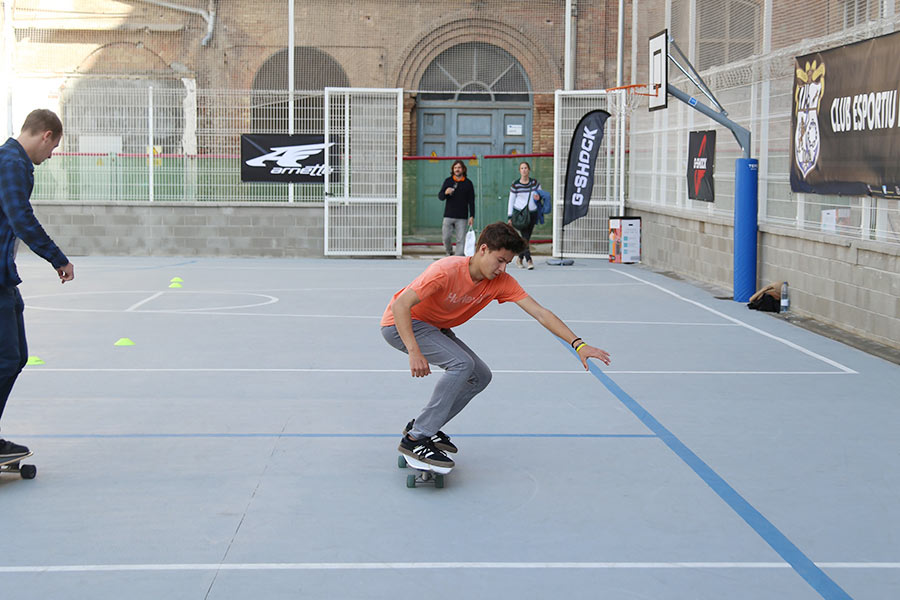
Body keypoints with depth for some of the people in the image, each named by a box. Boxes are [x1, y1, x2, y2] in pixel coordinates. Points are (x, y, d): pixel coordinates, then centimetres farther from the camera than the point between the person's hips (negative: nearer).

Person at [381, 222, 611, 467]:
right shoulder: (446, 270, -32)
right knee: (461, 363, -27)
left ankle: (422, 426, 13)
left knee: (480, 376, 1)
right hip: (401, 324, -8)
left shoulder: (501, 282, -13)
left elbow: (540, 313, -16)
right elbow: (400, 305, -33)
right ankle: (415, 439, -22)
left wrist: (578, 344, -25)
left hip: (435, 328, 8)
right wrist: (414, 352, -41)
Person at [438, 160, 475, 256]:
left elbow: (471, 201, 6)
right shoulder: (448, 181, 7)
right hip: (448, 215, 1)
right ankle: (449, 252, 24)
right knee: (446, 237, -3)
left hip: (461, 217, -1)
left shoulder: (468, 183, 5)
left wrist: (472, 216, 0)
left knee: (460, 240, -5)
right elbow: (440, 196, 6)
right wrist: (445, 192, -18)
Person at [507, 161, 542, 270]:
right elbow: (511, 201, 3)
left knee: (527, 238, 7)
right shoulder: (515, 185, -2)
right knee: (525, 237, -15)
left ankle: (520, 258, 25)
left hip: (532, 213, 3)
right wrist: (510, 217, -1)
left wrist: (538, 197, -9)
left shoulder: (535, 183, 5)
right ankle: (529, 260, -20)